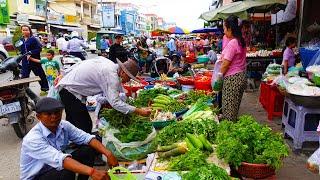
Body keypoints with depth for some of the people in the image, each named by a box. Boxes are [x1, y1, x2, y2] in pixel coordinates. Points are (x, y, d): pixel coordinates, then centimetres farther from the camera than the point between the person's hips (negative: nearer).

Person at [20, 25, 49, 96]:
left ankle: (44, 89, 20)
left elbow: (39, 48, -15)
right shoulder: (21, 40, 10)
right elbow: (20, 50, 19)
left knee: (40, 75, 6)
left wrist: (31, 53, -20)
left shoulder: (33, 39, -8)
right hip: (25, 62, 5)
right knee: (24, 76, 5)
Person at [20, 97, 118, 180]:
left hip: (54, 167, 7)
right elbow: (59, 159, -43)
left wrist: (108, 154, -30)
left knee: (88, 149, -8)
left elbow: (86, 138, -15)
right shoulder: (32, 139, -30)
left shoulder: (64, 125, -11)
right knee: (66, 172, -35)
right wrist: (91, 171, -55)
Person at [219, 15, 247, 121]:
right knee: (234, 108, 16)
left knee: (229, 110, 0)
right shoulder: (241, 42, 11)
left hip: (232, 78, -9)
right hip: (241, 76, 9)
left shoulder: (232, 43, -17)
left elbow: (225, 65, -15)